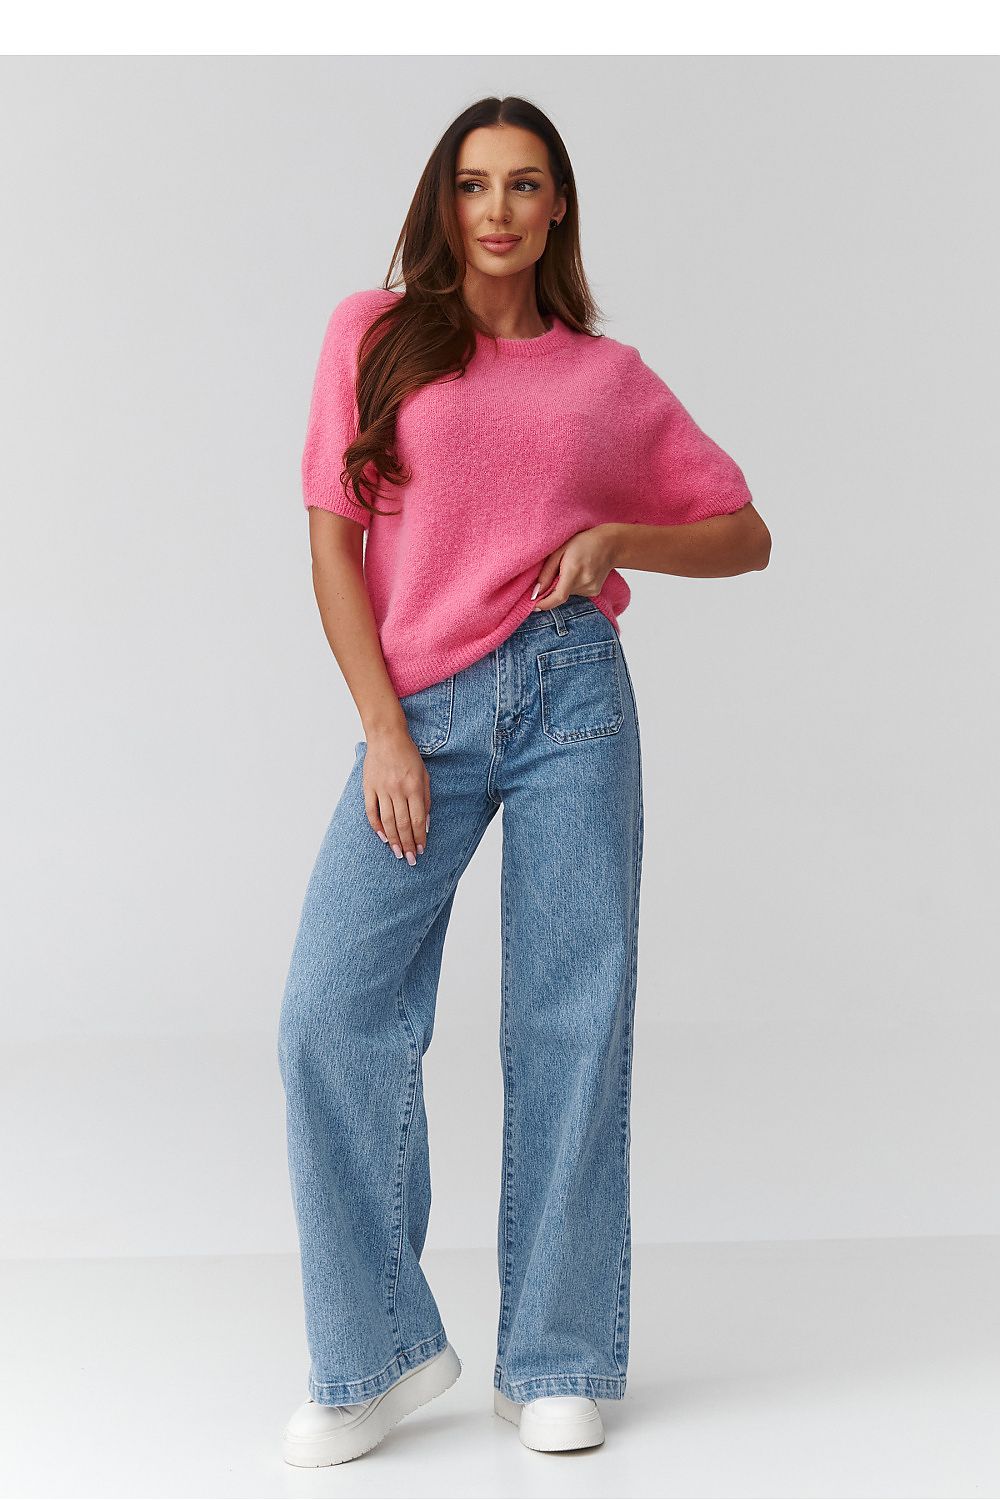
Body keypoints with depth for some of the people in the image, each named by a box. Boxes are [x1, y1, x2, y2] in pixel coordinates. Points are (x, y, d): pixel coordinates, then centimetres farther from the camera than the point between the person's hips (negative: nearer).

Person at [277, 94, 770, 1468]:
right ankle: (380, 1352, 3)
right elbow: (334, 543, 5)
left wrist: (617, 540, -4)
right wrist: (385, 733, -5)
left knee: (572, 1020, 0)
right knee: (331, 1014, -11)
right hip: (422, 718, 0)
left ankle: (558, 1362, 11)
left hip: (571, 695, 1)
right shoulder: (375, 334, 9)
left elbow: (744, 534, 16)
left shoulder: (609, 376, 12)